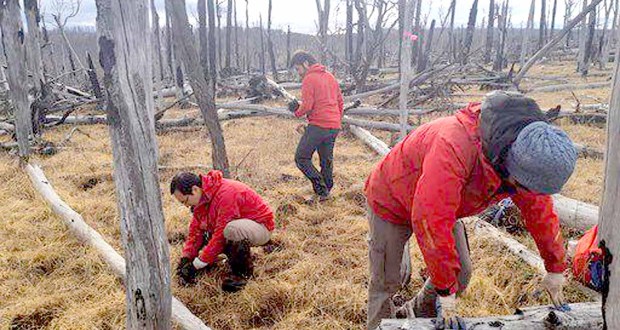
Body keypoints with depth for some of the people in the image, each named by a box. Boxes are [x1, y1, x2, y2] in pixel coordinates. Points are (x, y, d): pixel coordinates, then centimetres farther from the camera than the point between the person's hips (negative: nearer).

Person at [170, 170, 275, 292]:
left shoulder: (225, 194, -31)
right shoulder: (202, 196, -3)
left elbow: (221, 236, -31)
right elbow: (196, 229, 2)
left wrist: (195, 266, -25)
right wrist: (186, 258, -7)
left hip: (262, 227, -9)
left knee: (232, 229, -39)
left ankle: (242, 271, -15)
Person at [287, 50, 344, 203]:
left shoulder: (309, 79, -8)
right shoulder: (330, 76, 17)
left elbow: (306, 107, -15)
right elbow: (340, 102, 20)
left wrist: (296, 111, 5)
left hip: (318, 125, -8)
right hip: (334, 127, 8)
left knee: (301, 158, -1)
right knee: (327, 160, 16)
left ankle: (320, 189, -8)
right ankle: (326, 191, 20)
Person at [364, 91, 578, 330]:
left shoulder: (525, 156, -18)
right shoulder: (454, 148, -44)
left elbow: (539, 209, -3)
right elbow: (432, 222, -42)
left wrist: (555, 268, 6)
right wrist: (445, 291, -32)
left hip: (442, 207, 7)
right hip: (391, 202, -6)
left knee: (461, 273, 7)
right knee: (387, 283, -1)